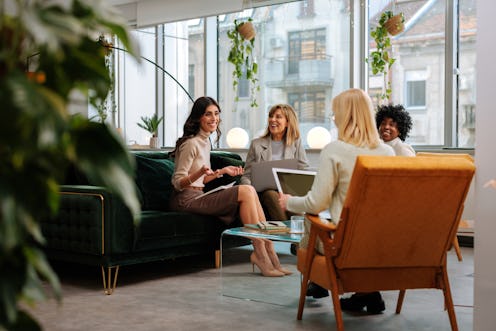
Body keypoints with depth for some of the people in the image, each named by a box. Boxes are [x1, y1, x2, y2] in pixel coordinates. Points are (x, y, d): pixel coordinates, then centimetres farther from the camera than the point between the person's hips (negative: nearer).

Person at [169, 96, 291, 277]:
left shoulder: (206, 142, 17)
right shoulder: (191, 144, -12)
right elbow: (178, 183, -13)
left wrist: (222, 171, 17)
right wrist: (200, 173, -29)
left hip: (197, 195, 8)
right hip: (186, 199, -8)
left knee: (249, 191, -12)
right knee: (246, 191, -20)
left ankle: (267, 246, -15)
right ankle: (260, 251, -17)